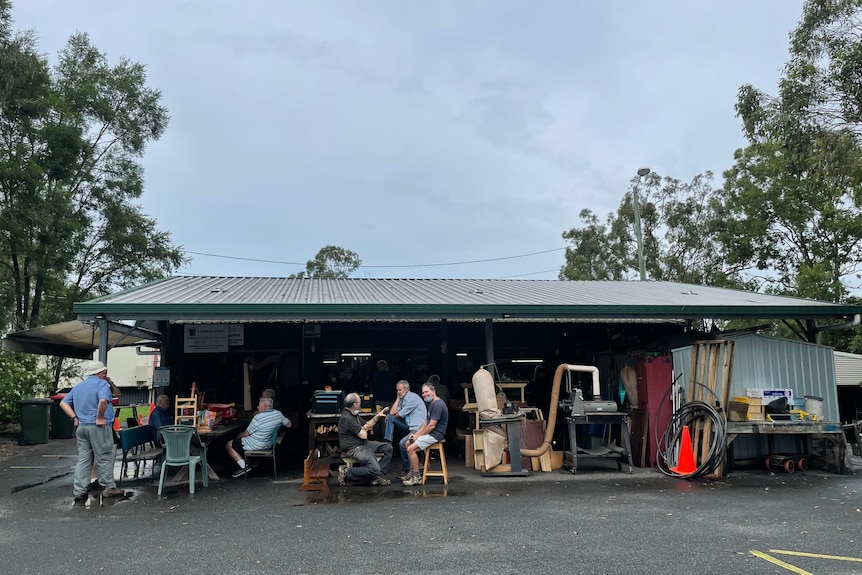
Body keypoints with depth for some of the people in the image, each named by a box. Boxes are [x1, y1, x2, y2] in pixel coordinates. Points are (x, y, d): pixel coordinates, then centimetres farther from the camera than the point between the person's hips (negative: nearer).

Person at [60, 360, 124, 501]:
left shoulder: (78, 387, 16)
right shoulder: (101, 384, -9)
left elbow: (63, 403, 15)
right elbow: (103, 401, -27)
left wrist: (75, 417, 9)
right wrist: (100, 418, -16)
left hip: (81, 427, 7)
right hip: (99, 427, -7)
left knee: (83, 459, 10)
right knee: (104, 457, 3)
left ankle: (79, 491, 9)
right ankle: (108, 487, 10)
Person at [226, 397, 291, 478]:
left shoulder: (258, 418, -24)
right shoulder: (278, 414, -6)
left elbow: (246, 433, -13)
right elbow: (289, 424, 10)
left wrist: (238, 436, 8)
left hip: (256, 445, -8)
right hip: (268, 444, 8)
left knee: (229, 445, 6)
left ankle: (244, 466, -4)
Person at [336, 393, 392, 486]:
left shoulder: (354, 415, 12)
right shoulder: (347, 418, -22)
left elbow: (367, 425, 24)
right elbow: (363, 435, -20)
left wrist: (377, 416, 13)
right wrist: (364, 429, 3)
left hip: (363, 444, 11)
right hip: (353, 449, -11)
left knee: (388, 448, 7)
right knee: (374, 469, -24)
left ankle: (378, 476, 1)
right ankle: (346, 472, -8)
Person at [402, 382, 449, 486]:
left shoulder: (438, 404, -18)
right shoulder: (431, 404, 17)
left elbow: (432, 425, -21)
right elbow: (425, 423, 18)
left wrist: (418, 436, -12)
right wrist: (416, 434, 5)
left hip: (435, 435, -11)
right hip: (430, 433, 11)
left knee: (411, 449, -18)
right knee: (408, 443, 10)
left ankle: (417, 477, -12)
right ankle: (412, 473, 13)